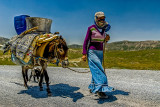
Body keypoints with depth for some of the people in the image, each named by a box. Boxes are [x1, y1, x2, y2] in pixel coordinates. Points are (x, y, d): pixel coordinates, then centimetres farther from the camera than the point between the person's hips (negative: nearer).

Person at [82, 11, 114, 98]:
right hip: (92, 51, -6)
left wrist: (107, 39, -1)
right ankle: (100, 89, -24)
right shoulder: (91, 28, -7)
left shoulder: (103, 29, 11)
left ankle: (92, 88, 18)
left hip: (100, 52, 7)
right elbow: (86, 41, -7)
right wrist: (84, 53, -13)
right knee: (97, 69, -18)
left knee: (97, 70, 7)